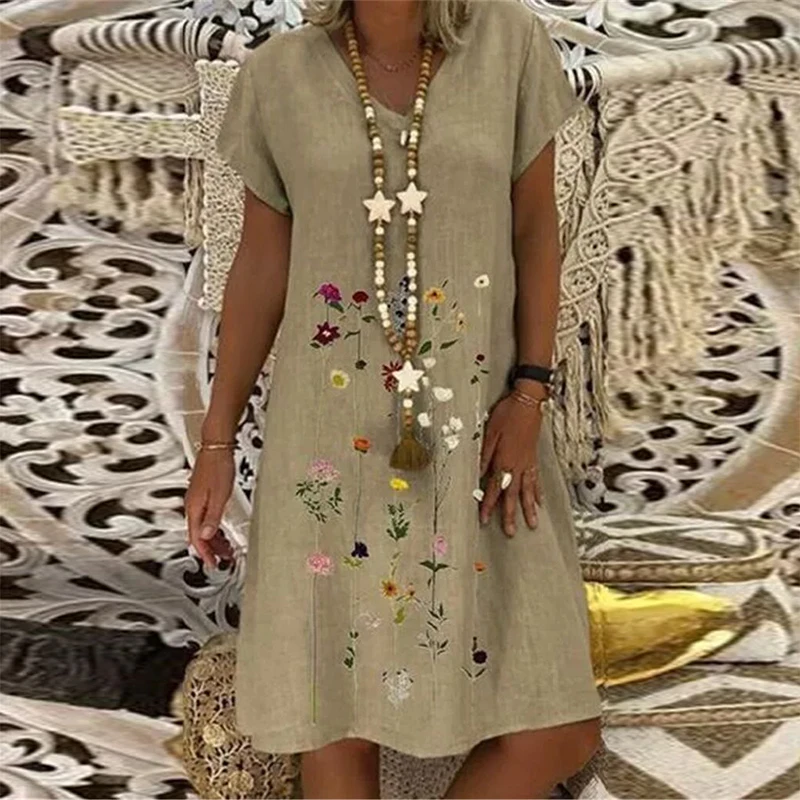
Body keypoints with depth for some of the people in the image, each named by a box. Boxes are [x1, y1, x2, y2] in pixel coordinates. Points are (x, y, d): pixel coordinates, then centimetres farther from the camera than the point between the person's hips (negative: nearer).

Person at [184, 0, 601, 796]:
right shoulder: (277, 77, -1)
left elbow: (535, 229, 1)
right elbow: (260, 268, 4)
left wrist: (529, 394, -10)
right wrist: (215, 442, 4)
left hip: (477, 423, 1)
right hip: (331, 427, 0)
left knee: (559, 730, -1)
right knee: (334, 711, 7)